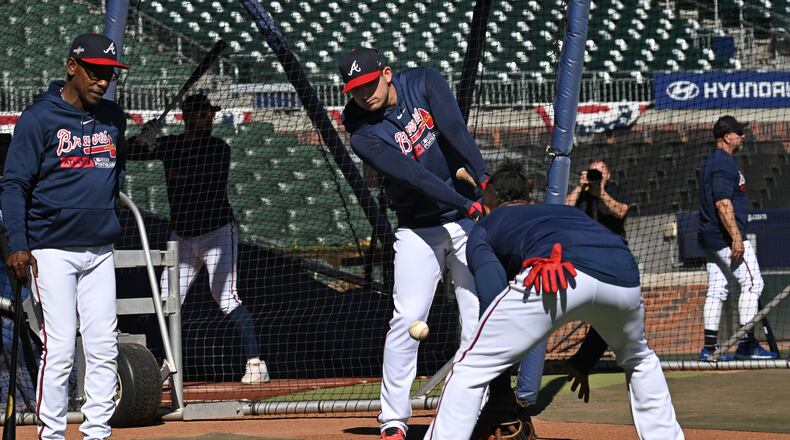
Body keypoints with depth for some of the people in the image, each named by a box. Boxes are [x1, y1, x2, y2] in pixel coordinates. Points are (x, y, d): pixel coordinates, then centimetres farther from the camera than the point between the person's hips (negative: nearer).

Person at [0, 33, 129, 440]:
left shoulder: (113, 117, 10)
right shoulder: (39, 117, -7)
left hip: (100, 250, 5)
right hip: (53, 252, -5)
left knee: (104, 347, 4)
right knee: (59, 349, -8)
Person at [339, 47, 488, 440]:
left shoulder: (424, 83, -7)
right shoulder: (364, 134, -13)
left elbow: (455, 131, -20)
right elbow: (414, 176, -23)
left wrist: (486, 181, -32)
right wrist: (466, 204, -32)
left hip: (469, 219, 1)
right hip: (418, 229, -1)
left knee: (479, 319, -3)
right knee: (407, 320, -11)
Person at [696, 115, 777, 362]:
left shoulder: (709, 163, 18)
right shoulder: (725, 163, -14)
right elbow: (723, 203, -23)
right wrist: (736, 238, -25)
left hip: (709, 236, 10)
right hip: (726, 237, -10)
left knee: (716, 290, 8)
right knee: (752, 283, -6)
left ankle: (709, 347, 6)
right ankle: (747, 344, -7)